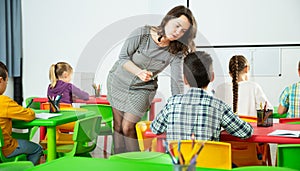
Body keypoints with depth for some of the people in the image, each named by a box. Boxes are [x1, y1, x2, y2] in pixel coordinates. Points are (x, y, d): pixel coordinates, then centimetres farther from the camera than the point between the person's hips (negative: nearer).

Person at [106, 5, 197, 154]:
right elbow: (123, 57, -15)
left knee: (128, 127, -7)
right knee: (118, 125, 7)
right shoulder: (141, 33, -22)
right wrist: (138, 71, -32)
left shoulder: (176, 52, -18)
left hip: (143, 89, 0)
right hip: (119, 81, 1)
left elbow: (177, 82, -17)